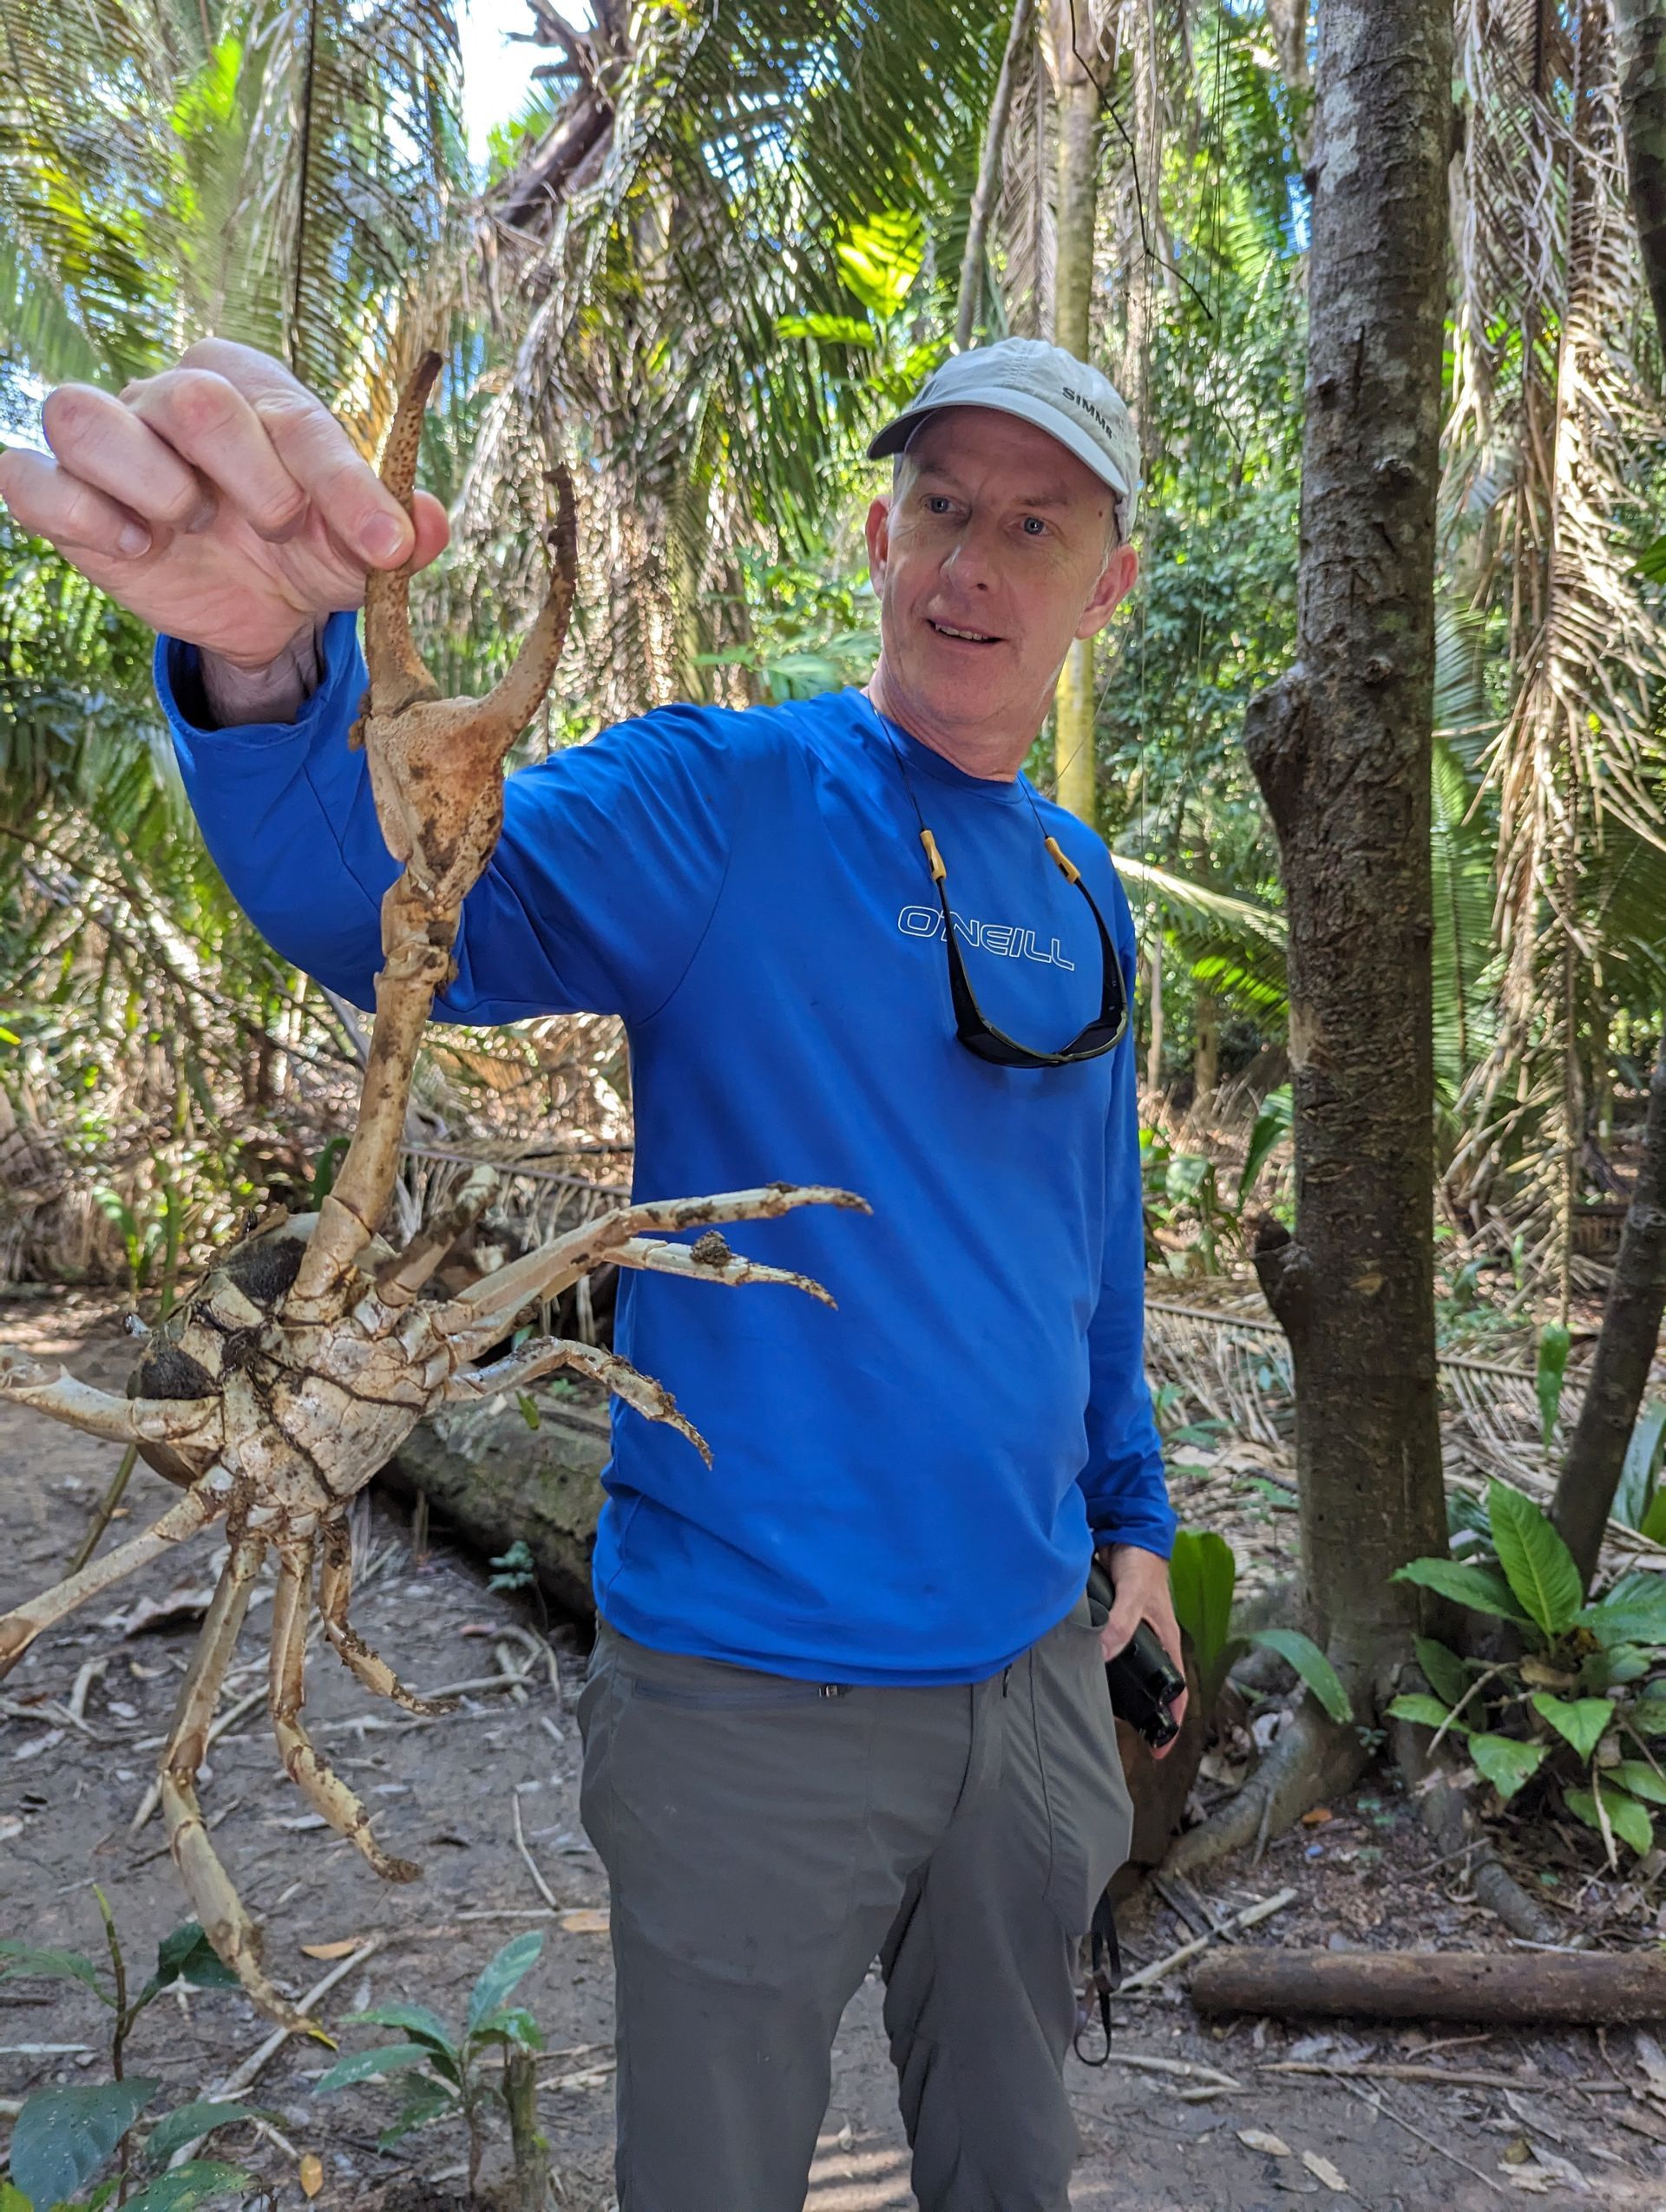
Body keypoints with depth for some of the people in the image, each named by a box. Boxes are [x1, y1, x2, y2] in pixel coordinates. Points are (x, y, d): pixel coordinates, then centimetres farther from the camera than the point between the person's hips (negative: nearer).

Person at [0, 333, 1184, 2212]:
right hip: (756, 1684, -5)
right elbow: (390, 903, -30)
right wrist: (264, 659, -49)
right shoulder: (720, 798, -12)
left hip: (1032, 1658, 5)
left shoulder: (1083, 894, 6)